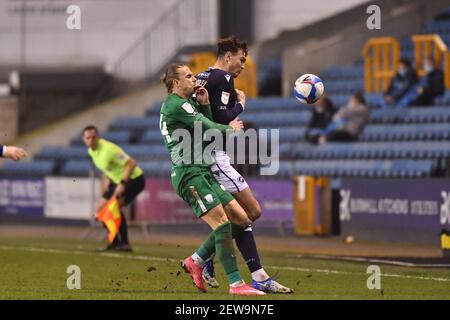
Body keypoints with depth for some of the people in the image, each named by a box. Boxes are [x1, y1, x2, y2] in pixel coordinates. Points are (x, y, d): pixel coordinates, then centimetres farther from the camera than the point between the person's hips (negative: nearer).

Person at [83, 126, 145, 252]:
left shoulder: (108, 149, -29)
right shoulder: (91, 151, -1)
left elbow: (132, 163, -30)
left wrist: (123, 183, -34)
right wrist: (108, 180, 8)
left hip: (134, 179, -10)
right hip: (117, 180, 10)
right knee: (100, 209, 8)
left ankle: (124, 243, -19)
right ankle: (115, 242, 17)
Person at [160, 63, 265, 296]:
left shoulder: (185, 104, 22)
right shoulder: (177, 105, -9)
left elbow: (205, 129, 18)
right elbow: (209, 128, -12)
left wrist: (204, 104, 7)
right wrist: (230, 128, 7)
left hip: (203, 172, 10)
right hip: (189, 174, -10)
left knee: (240, 218, 4)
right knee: (223, 224, -17)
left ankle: (195, 261, 12)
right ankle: (235, 284, -18)